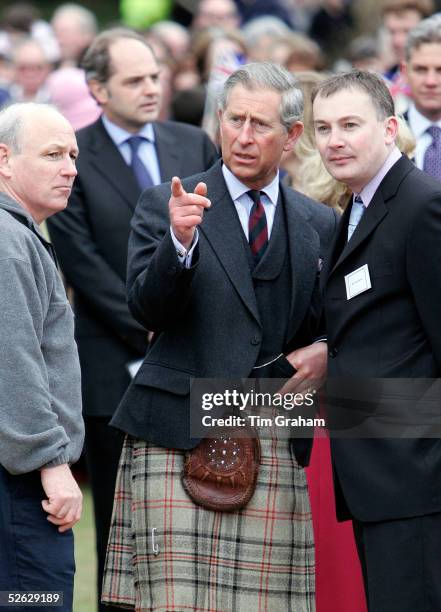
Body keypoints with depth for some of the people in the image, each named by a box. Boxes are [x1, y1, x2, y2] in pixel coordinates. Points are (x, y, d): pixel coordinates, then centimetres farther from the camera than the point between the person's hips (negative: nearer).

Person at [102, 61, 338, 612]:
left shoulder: (319, 225, 15)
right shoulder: (164, 206, 4)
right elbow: (148, 309, -8)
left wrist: (326, 352, 2)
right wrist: (180, 241, -25)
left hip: (275, 451, 3)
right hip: (180, 440, -3)